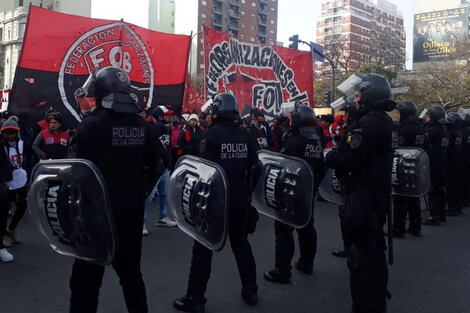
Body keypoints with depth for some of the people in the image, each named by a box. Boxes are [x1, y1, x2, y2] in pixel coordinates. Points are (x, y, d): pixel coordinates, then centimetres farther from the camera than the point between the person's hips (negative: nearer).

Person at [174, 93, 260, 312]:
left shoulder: (212, 135, -13)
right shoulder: (245, 135, 3)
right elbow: (254, 169, 6)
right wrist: (249, 194, 17)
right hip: (239, 201, 5)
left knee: (203, 249, 5)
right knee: (241, 245, 19)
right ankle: (250, 291, 29)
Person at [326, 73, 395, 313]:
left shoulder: (369, 123, -20)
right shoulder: (385, 121, 13)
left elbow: (349, 161, -24)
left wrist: (329, 156, -7)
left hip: (364, 198, -11)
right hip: (380, 195, 11)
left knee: (361, 257, -2)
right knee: (375, 252, 22)